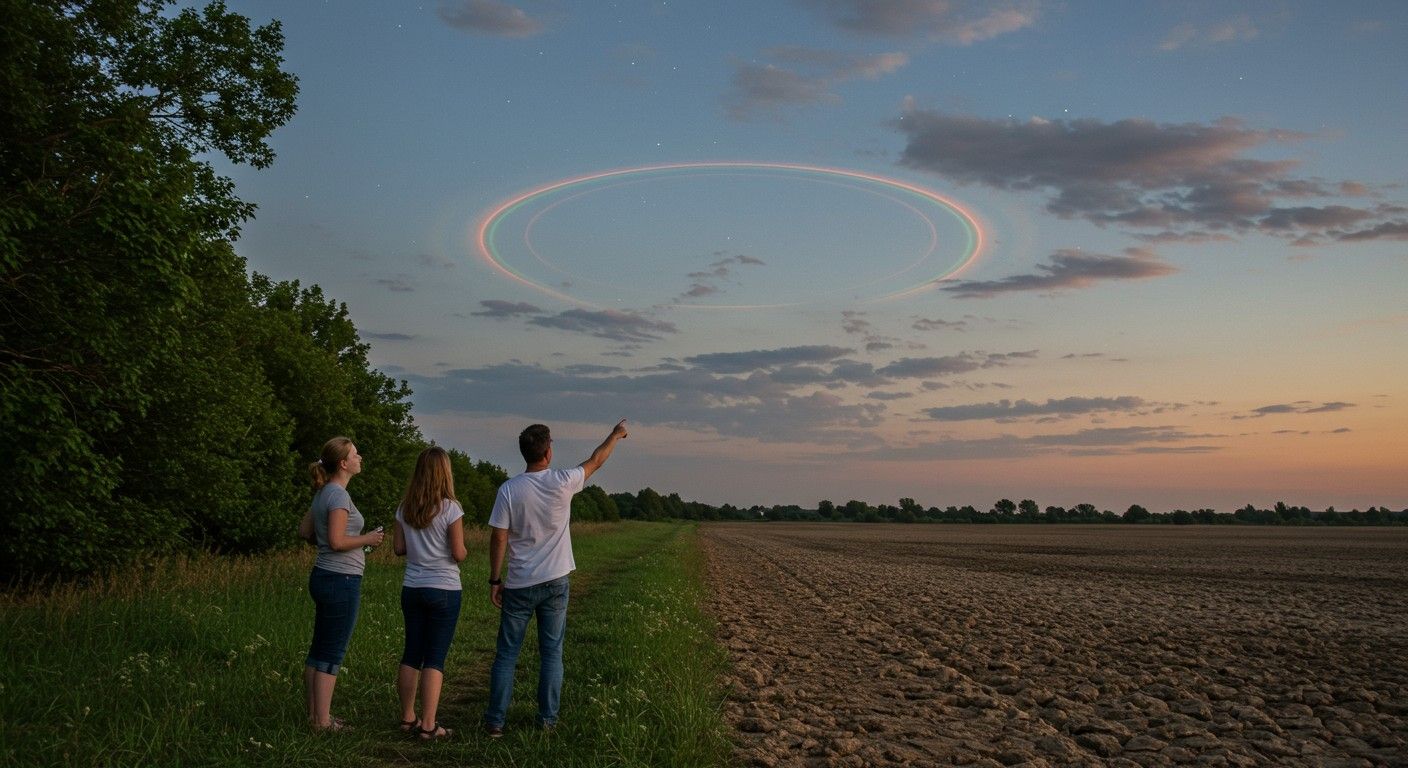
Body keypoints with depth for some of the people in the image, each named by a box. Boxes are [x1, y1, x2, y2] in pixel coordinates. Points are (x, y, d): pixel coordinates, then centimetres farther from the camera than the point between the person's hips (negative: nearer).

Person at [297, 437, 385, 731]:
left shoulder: (323, 492, 11)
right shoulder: (338, 495, -17)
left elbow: (304, 531, 19)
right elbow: (337, 542, -24)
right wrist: (367, 539, -11)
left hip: (323, 576, 10)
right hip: (341, 580, -10)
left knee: (319, 650, 15)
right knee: (332, 653, -2)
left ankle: (314, 713, 23)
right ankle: (323, 720, 4)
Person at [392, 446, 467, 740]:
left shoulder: (405, 508, 3)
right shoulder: (450, 508, -13)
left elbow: (398, 548, 6)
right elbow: (458, 554, -13)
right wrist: (461, 549, 8)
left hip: (412, 589, 5)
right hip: (444, 589, -5)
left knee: (411, 654, 14)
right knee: (435, 658, 0)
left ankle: (407, 717, 21)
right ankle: (428, 725, 1)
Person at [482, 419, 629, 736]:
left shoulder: (509, 490, -9)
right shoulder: (562, 482, -8)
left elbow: (499, 538, -7)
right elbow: (596, 461, 9)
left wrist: (494, 580, 2)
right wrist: (616, 435, 26)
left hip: (519, 586, 0)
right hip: (555, 582, 0)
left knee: (506, 655, 7)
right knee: (551, 654, 10)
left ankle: (495, 721, 8)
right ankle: (547, 719, 12)